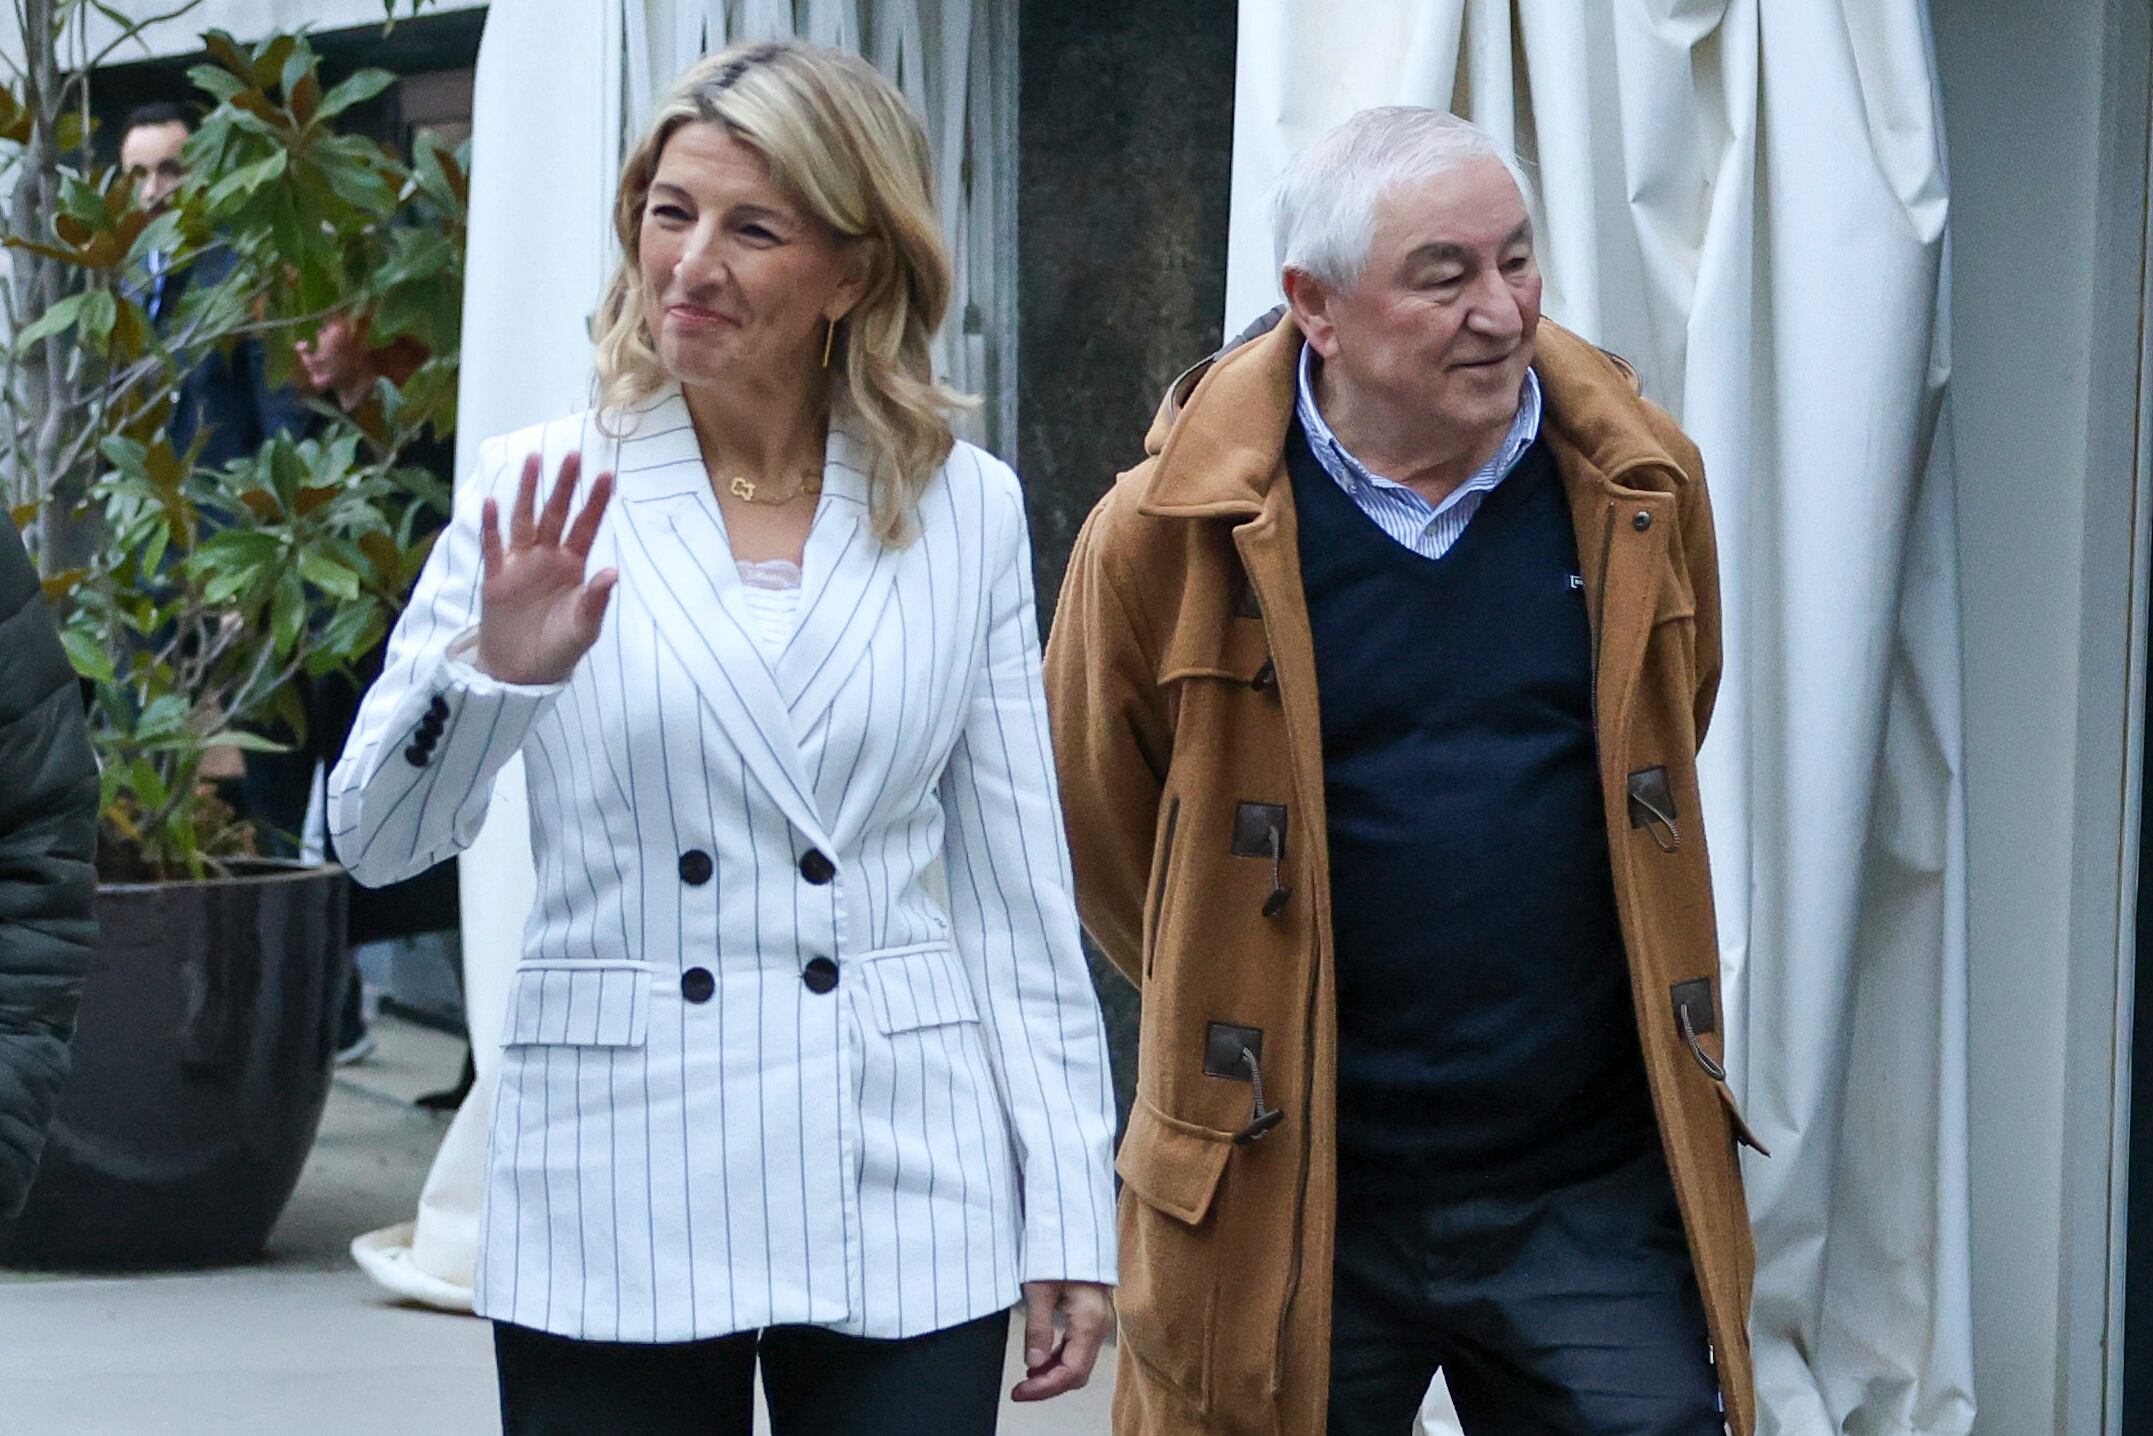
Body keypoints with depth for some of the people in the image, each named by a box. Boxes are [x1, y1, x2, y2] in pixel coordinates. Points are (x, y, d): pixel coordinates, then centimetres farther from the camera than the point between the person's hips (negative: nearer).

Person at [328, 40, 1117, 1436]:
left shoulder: (965, 508, 5)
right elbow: (377, 839, -5)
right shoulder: (546, 492, 1)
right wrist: (496, 673, -23)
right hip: (616, 1215, -1)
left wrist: (1073, 1214, 5)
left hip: (905, 1215, 1)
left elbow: (1017, 887, 7)